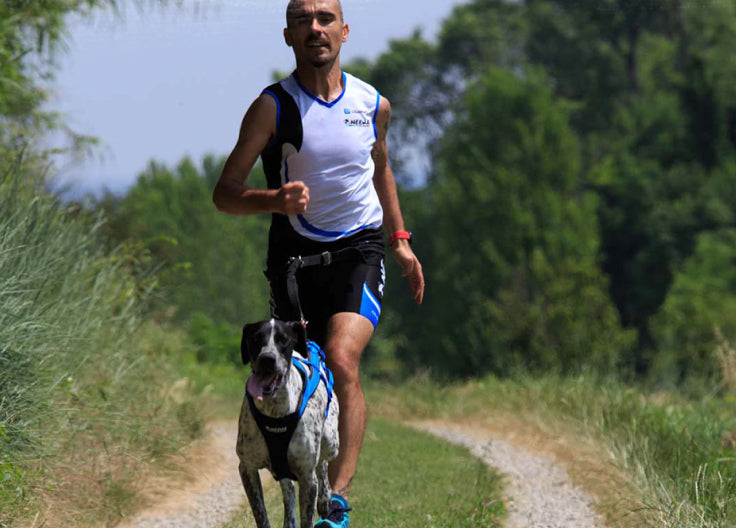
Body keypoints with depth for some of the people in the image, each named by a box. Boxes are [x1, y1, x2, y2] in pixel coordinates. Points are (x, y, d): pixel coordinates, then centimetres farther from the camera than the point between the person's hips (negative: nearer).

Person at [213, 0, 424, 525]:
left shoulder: (374, 105, 3)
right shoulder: (273, 107, -8)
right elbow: (225, 193, -10)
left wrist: (400, 239, 18)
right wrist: (275, 200, -29)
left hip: (359, 251, 0)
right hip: (295, 255, 0)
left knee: (341, 362, -22)